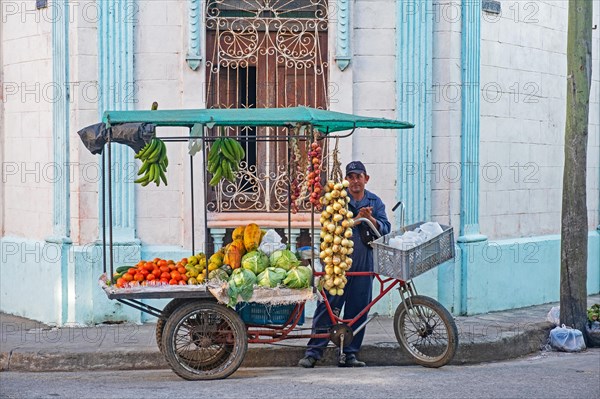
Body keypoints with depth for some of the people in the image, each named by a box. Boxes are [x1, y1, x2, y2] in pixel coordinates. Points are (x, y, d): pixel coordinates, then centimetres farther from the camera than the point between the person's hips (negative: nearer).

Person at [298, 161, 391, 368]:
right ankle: (313, 352, -4)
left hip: (363, 264, 3)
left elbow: (385, 228, 4)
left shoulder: (375, 202, 14)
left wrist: (370, 218, -14)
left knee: (358, 308, 4)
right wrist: (356, 220, -17)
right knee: (328, 306, -6)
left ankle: (349, 354, 11)